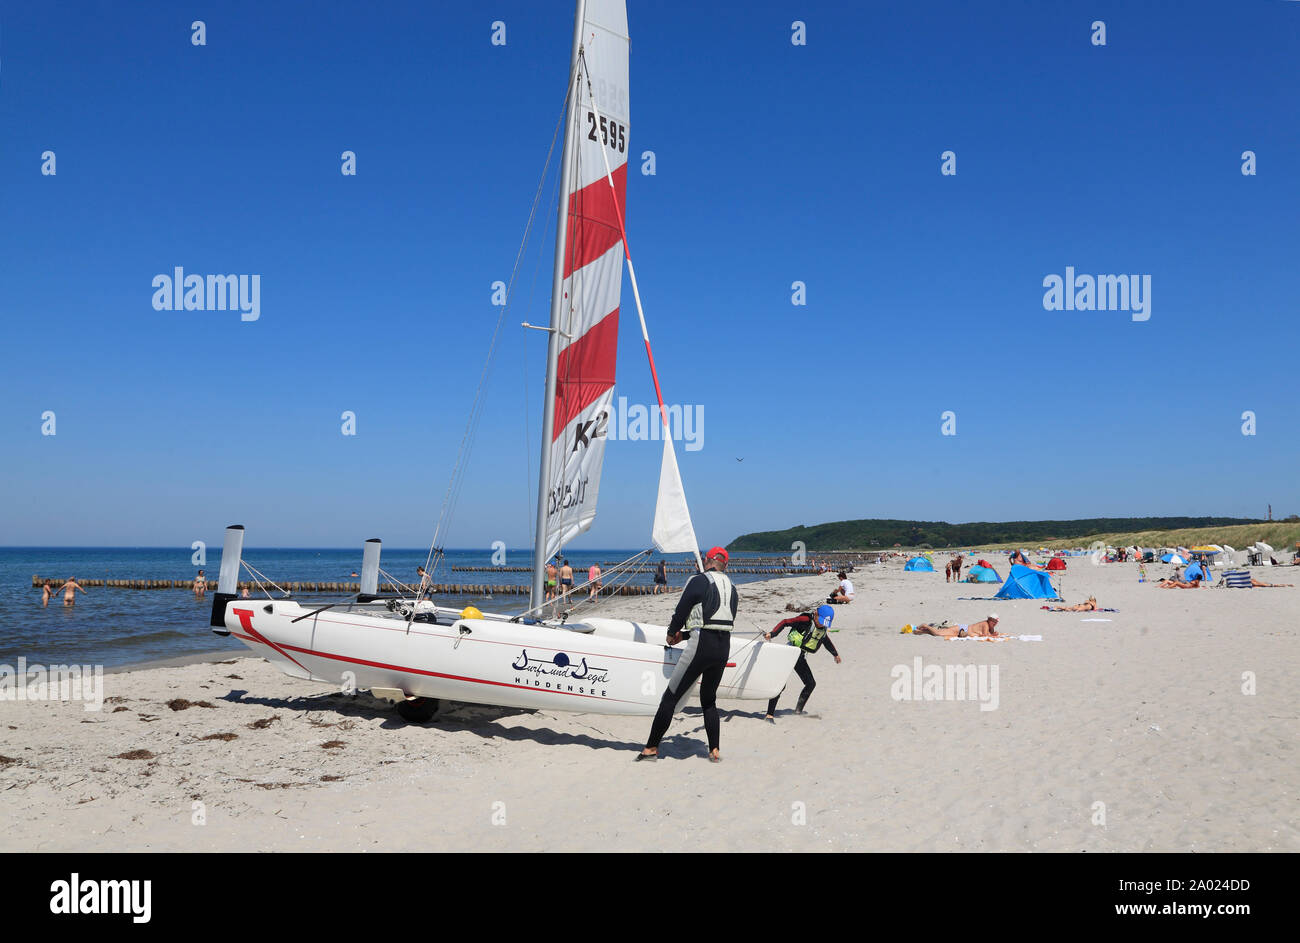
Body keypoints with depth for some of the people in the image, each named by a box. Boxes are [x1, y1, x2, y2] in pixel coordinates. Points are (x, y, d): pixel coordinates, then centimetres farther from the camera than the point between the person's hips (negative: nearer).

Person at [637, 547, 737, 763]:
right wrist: (683, 635, 22)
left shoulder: (698, 581, -4)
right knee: (709, 700, 20)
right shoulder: (731, 588, 15)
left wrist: (671, 634, 19)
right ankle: (714, 751, 16)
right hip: (724, 647, 6)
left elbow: (681, 611, -2)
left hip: (702, 646, -6)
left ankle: (651, 747, 6)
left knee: (670, 697, 2)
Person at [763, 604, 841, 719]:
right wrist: (772, 634, -30)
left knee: (811, 683, 13)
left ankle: (798, 709, 29)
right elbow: (785, 622, -17)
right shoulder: (805, 620, -17)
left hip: (801, 658, 8)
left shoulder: (823, 629, 5)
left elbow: (826, 640, 26)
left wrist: (835, 654, 42)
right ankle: (770, 714, -16)